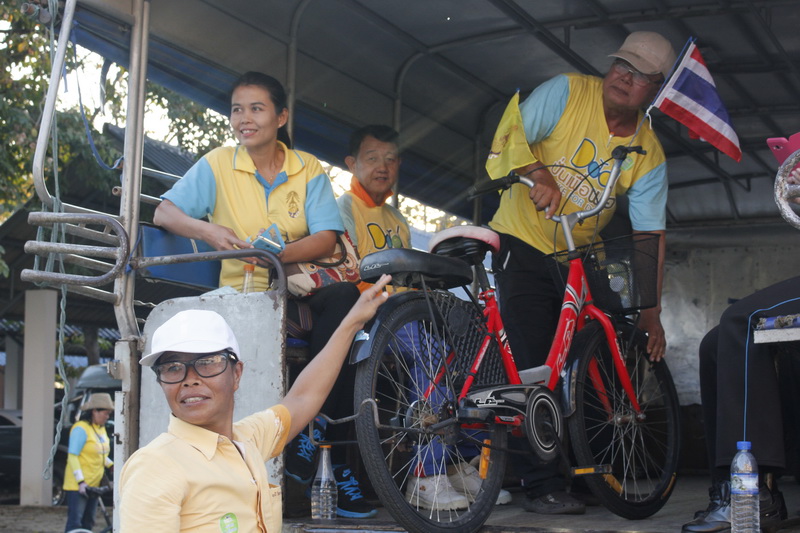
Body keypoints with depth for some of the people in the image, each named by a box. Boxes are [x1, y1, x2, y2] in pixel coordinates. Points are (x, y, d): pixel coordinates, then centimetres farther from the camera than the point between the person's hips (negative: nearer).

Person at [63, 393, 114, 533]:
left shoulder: (101, 429, 12)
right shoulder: (81, 429, -14)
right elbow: (72, 457, -18)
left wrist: (112, 465, 7)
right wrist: (81, 482, -23)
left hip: (94, 485, 9)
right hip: (78, 486, -9)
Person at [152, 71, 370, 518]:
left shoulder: (309, 169, 7)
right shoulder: (217, 165, 5)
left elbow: (326, 240, -5)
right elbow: (164, 213, 0)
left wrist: (275, 252, -24)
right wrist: (210, 231, -20)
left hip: (303, 290, 1)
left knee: (345, 297, -32)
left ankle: (311, 437, -24)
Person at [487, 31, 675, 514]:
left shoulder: (649, 155, -4)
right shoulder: (567, 92, -11)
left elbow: (650, 234, -6)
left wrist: (651, 311, -12)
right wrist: (540, 175, -34)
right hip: (523, 243, -4)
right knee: (534, 365, -12)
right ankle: (543, 486, -8)